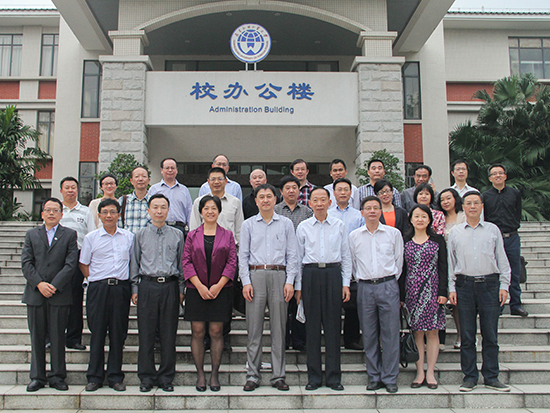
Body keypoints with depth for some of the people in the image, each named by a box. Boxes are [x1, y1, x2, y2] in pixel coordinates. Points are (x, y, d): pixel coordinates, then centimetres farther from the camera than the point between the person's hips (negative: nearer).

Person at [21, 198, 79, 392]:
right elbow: (26, 263, 4)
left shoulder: (70, 235, 7)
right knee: (37, 337, 6)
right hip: (35, 294, 2)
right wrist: (39, 284, -10)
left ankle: (57, 376, 10)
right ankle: (37, 376, 15)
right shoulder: (31, 234, 13)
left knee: (58, 337, 2)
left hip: (59, 294, -2)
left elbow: (71, 264, -3)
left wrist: (54, 285, -12)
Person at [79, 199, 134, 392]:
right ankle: (94, 377, 11)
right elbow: (84, 264, 10)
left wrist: (132, 286, 7)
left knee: (118, 333, 4)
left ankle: (115, 376, 13)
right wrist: (96, 281, 0)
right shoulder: (91, 237, 5)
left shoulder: (129, 237, 9)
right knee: (97, 332, 2)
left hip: (121, 288, 1)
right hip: (98, 288, -1)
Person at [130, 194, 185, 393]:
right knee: (146, 333, 2)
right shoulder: (141, 235, 10)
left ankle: (166, 377, 13)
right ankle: (147, 377, 13)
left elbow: (181, 263, 12)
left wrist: (181, 289, 7)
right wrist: (135, 289, 5)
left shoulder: (177, 235, 10)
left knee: (169, 333, 3)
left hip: (170, 286, 0)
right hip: (147, 285, 0)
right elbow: (134, 263, 11)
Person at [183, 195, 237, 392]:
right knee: (198, 332, 1)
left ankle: (215, 374, 11)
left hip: (220, 291, 0)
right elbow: (186, 262, 2)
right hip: (196, 290, 1)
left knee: (216, 332, 1)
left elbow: (232, 262, 1)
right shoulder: (192, 236, 9)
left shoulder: (227, 235, 8)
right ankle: (200, 374, 11)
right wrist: (200, 286, -10)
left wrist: (218, 286, -9)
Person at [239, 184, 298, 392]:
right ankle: (252, 375, 9)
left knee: (279, 328, 3)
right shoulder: (248, 224, 9)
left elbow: (292, 255, 8)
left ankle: (278, 375, 11)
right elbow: (243, 255, 7)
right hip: (255, 275, 0)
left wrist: (290, 281, -2)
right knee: (254, 328, 1)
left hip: (279, 275, 0)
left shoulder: (286, 224, 10)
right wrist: (246, 282, -3)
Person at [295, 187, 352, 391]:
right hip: (311, 275, 0)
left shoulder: (339, 226, 7)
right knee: (312, 325, 2)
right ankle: (313, 376, 11)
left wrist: (346, 283, 3)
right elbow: (298, 257, 9)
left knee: (333, 324, 1)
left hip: (333, 274, 0)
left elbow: (346, 256, 9)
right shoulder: (303, 227, 7)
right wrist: (298, 286, 5)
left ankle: (334, 376, 11)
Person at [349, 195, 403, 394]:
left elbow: (399, 260, 9)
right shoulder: (354, 236, 7)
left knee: (390, 333, -1)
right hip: (364, 288, 2)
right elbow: (352, 263, 13)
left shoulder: (394, 233, 4)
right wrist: (362, 281, 7)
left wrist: (389, 282, 7)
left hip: (388, 286, -1)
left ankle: (390, 378, 8)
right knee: (369, 335, 5)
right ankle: (374, 377, 15)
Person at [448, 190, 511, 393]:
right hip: (465, 285, 0)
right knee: (467, 335, 3)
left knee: (490, 334, 3)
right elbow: (450, 262, 9)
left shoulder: (493, 229, 9)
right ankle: (469, 376, 12)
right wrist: (451, 288, 3)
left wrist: (504, 285, 3)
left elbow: (502, 259, 10)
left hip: (490, 284, 0)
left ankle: (491, 377, 13)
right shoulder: (455, 232, 9)